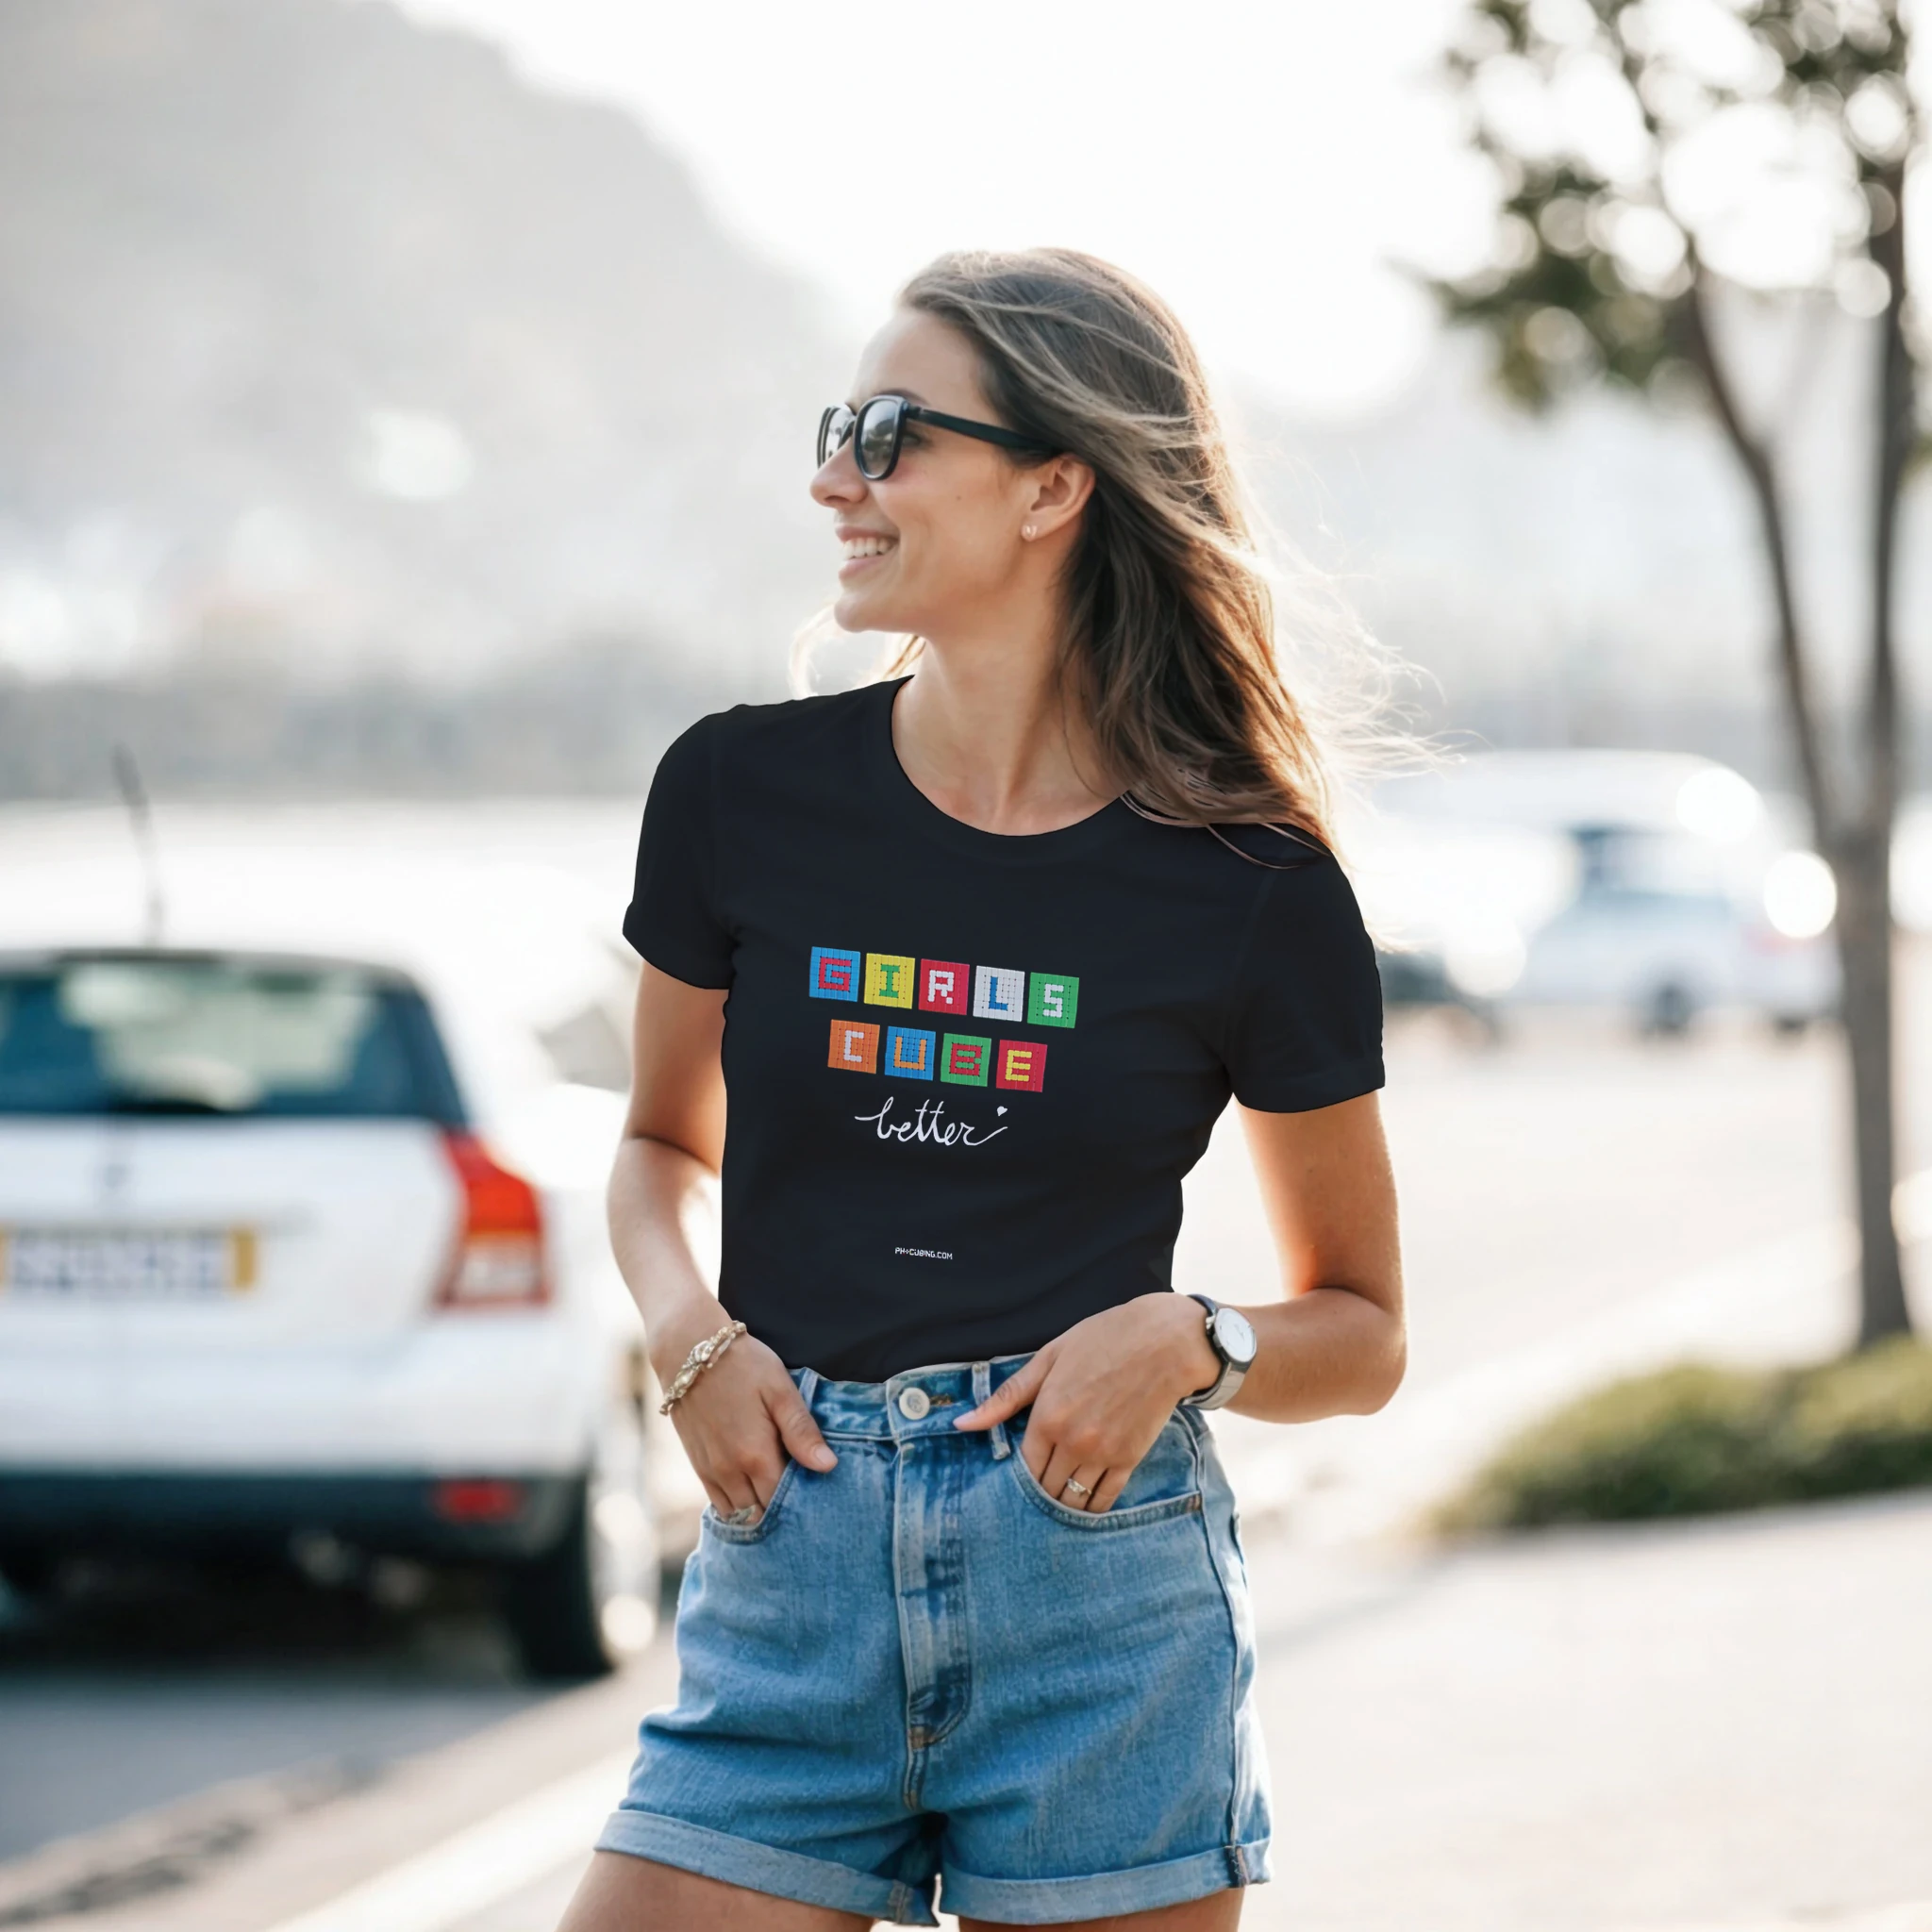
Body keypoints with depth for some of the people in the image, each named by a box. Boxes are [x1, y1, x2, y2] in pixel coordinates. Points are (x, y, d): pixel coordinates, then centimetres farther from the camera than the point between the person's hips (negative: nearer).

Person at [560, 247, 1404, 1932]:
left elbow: (1362, 1333, 10)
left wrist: (1187, 1341, -10)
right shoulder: (741, 795, 4)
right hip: (788, 1574, 2)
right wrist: (687, 1329, 1)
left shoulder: (1254, 889, -1)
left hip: (1102, 1586, -2)